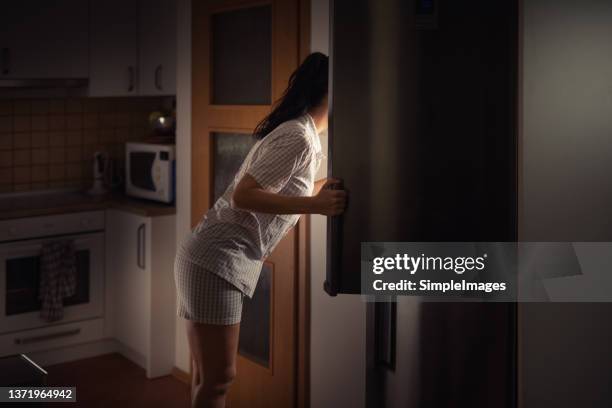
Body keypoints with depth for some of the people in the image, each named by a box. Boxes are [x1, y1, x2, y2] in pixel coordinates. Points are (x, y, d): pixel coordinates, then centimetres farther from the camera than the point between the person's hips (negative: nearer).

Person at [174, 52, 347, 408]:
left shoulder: (298, 133, 15)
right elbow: (243, 195, -22)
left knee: (209, 375, 14)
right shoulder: (299, 137, -15)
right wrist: (316, 205, -28)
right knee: (219, 377, -4)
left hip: (214, 260, 10)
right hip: (217, 262, -10)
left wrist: (328, 188, 32)